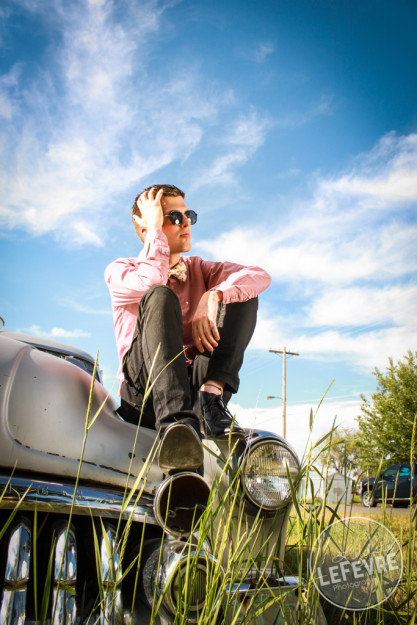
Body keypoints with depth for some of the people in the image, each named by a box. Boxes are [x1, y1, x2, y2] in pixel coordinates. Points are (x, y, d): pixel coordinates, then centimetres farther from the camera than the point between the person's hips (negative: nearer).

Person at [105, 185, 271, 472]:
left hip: (195, 383, 3)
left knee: (243, 293, -9)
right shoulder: (119, 270, 8)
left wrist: (213, 297, -19)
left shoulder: (198, 269, 19)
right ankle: (176, 422, -47)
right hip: (145, 392, -3)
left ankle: (211, 396, -27)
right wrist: (156, 229, -6)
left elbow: (260, 276, -2)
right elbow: (152, 281, -19)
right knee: (160, 296, -28)